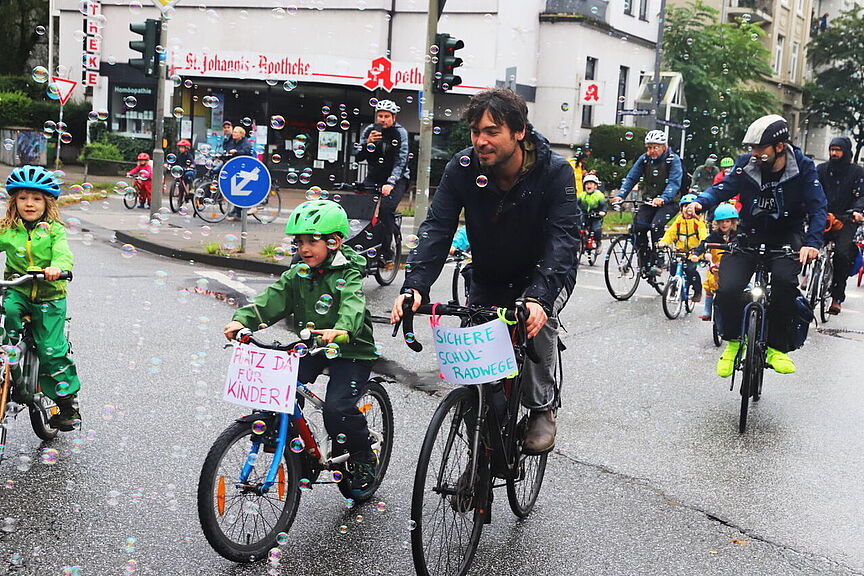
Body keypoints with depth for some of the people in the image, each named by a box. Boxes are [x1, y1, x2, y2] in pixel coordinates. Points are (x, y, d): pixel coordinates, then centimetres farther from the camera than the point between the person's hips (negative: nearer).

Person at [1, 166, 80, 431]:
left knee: (52, 349, -5)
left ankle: (67, 403, 7)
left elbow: (63, 254, -16)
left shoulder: (54, 230, -2)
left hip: (49, 296, -2)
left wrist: (57, 267, -40)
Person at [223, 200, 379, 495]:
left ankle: (363, 458, 6)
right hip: (310, 348, 6)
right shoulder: (297, 275, 4)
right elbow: (271, 300, -9)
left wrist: (341, 330, -55)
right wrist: (241, 320, -28)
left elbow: (353, 305, -32)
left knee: (337, 409, -22)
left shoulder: (349, 274, -12)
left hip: (351, 351, -6)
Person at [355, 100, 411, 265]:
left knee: (386, 209, -26)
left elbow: (401, 160, -18)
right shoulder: (369, 130, 0)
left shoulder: (400, 132, -10)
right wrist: (367, 143, -25)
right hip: (374, 177, 4)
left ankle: (386, 252, -19)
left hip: (396, 177, -4)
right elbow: (359, 158, -5)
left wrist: (390, 183, -30)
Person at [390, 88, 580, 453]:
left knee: (538, 318, -33)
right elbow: (437, 228, -24)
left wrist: (539, 298, -52)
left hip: (544, 275, -3)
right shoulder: (462, 169, -18)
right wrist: (414, 286, -41)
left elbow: (563, 240, -35)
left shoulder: (555, 172, -25)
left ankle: (541, 409, -11)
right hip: (487, 281, 3)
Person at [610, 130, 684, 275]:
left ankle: (656, 262, -17)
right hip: (648, 201, 5)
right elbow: (631, 178, -1)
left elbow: (674, 183, -23)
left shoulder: (673, 159, -11)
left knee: (656, 226, -28)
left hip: (667, 202, -4)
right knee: (638, 226, -17)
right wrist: (620, 195, -18)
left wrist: (663, 198, -41)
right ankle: (644, 263, -5)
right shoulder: (644, 159, 2)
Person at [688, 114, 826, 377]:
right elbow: (723, 188, -8)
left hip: (786, 239, -1)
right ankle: (733, 341, 7)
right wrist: (700, 202, -31)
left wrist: (812, 243, -32)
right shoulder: (746, 164, -9)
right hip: (749, 237, 1)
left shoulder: (803, 167, -13)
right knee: (727, 289, -22)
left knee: (784, 280, -33)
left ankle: (777, 348, -14)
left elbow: (817, 207, -16)